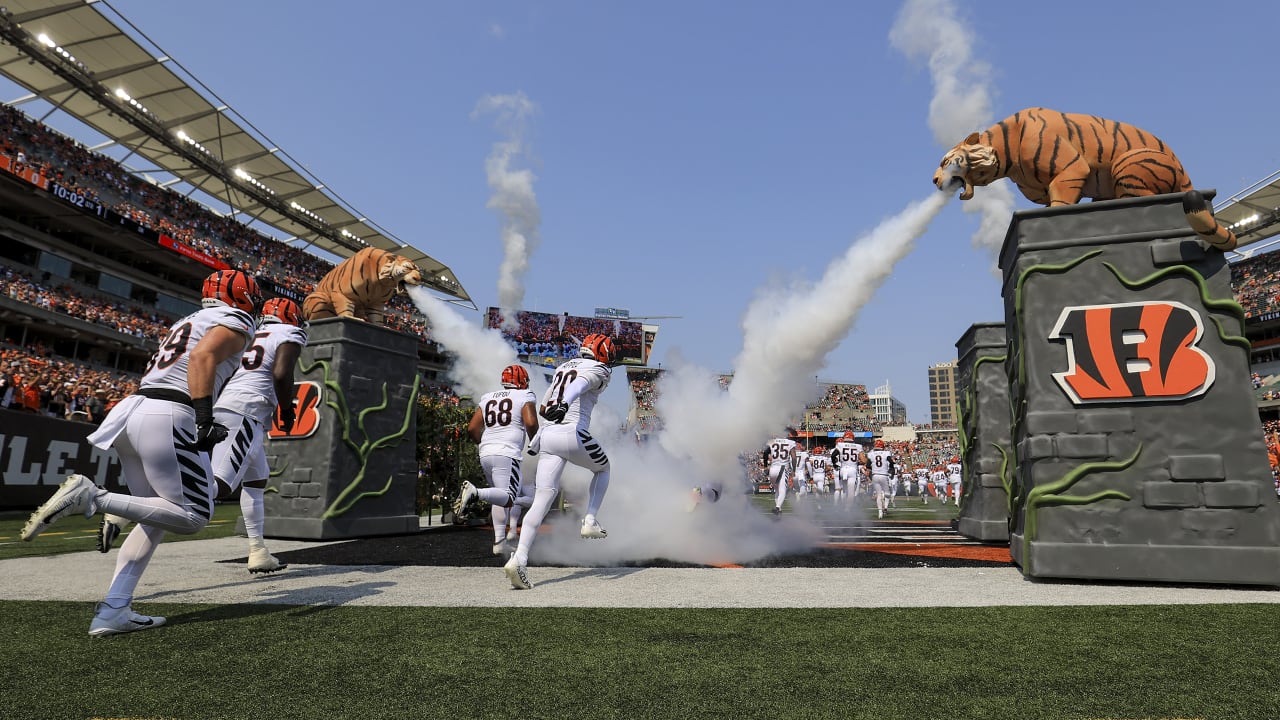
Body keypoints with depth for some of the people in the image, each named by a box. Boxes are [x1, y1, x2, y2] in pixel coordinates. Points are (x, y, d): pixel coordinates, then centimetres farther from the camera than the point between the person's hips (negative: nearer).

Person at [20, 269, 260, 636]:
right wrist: (205, 419, -23)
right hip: (167, 418, -9)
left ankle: (112, 612, 9)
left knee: (157, 518, 14)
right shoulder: (235, 323, 1)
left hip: (133, 408, 9)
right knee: (193, 516, -3)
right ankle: (92, 496, -15)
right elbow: (203, 357, -18)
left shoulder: (190, 321, 28)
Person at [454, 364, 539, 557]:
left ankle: (499, 542, 12)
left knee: (501, 498, 19)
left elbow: (472, 429, 14)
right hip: (507, 454, -7)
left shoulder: (487, 398, 19)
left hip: (485, 454, 7)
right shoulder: (525, 397, 4)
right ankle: (475, 492, -36)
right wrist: (534, 443, 6)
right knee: (508, 499, -12)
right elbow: (531, 423, -12)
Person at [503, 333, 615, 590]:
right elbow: (580, 384, -19)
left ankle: (519, 559, -15)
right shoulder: (597, 370, 5)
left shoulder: (563, 367, 25)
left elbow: (544, 409, 27)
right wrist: (565, 403, -37)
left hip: (548, 435, 6)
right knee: (603, 468, 26)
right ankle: (590, 521, 17)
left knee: (542, 499, -2)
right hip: (574, 434, -5)